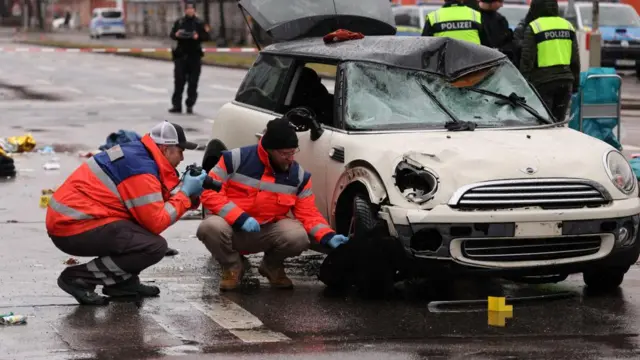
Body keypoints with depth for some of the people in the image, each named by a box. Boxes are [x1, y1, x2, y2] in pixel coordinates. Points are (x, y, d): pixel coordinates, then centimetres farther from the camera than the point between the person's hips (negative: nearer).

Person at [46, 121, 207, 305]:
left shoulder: (135, 152, 13)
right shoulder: (141, 170, -16)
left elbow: (154, 207, 18)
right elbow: (157, 222, -15)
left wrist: (186, 189, 7)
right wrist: (185, 192, -4)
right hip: (74, 229, -10)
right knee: (155, 246, -15)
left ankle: (122, 282, 14)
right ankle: (78, 278, -9)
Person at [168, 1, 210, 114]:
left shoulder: (199, 23, 4)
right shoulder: (179, 22, 9)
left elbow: (206, 36, 0)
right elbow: (171, 35, 11)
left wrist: (198, 36, -20)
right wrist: (176, 35, -12)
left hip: (194, 56, -1)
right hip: (181, 55, 1)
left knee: (193, 82, 0)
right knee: (178, 81, -2)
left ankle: (190, 105, 7)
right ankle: (176, 105, 1)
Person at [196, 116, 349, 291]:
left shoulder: (299, 176, -3)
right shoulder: (237, 159, -15)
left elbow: (308, 213, 0)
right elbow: (209, 192, -16)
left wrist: (329, 237, -19)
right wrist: (240, 218, -25)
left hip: (267, 232, 2)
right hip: (233, 228, -2)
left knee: (299, 236, -30)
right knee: (210, 228, -37)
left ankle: (272, 266, 7)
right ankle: (233, 266, -3)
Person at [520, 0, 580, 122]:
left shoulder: (533, 27, -7)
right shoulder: (567, 26, 11)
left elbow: (526, 59, -9)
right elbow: (575, 59, 14)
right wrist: (575, 83, 20)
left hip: (543, 81, -5)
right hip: (565, 81, 5)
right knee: (559, 120, 11)